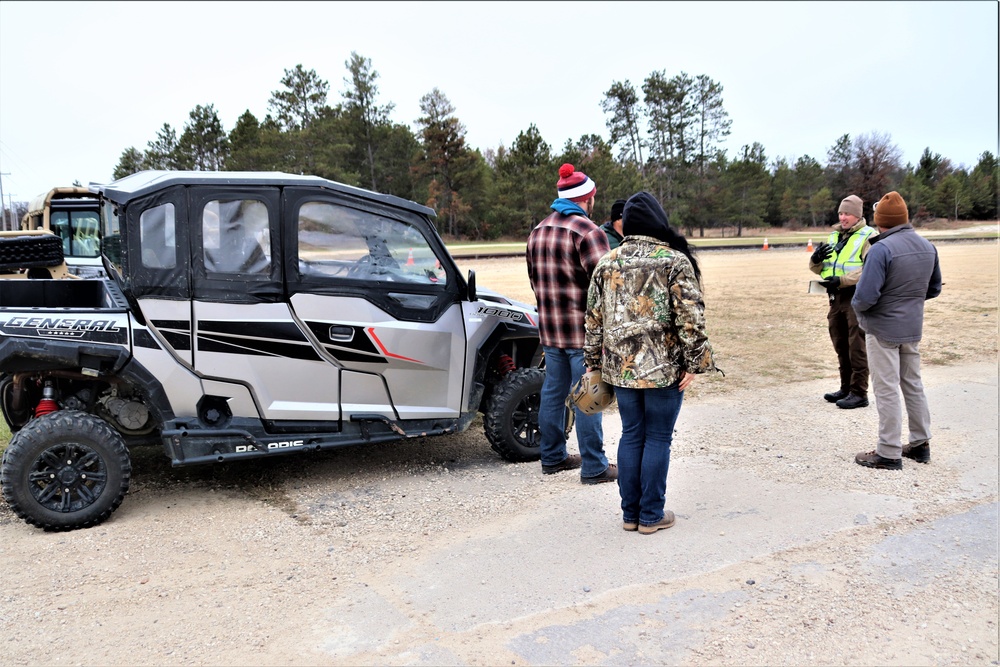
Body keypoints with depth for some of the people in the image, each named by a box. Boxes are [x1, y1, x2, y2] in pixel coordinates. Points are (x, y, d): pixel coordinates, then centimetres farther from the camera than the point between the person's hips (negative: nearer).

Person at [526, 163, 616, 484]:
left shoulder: (537, 232, 12)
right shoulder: (588, 231, -15)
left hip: (549, 328, 8)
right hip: (584, 331, -7)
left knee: (553, 392, 15)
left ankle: (552, 457, 26)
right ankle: (594, 467, 9)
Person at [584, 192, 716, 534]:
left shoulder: (607, 263, 4)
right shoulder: (675, 261, -8)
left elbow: (594, 318, 7)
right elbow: (690, 318, -13)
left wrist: (594, 362, 14)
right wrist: (694, 363, -6)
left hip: (620, 365, 4)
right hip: (663, 367, -4)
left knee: (631, 435, 14)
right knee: (658, 438, 7)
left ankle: (630, 512, 22)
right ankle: (651, 515, 16)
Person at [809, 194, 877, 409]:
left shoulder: (868, 237, -8)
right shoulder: (834, 236, 15)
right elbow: (818, 269, 19)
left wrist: (842, 281, -27)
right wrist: (815, 260, -3)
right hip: (836, 297, 8)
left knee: (857, 347, -4)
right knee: (841, 346, 15)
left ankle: (859, 393, 3)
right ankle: (846, 388, 26)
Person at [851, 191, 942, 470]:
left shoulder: (882, 249, -22)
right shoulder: (927, 246, 2)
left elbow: (866, 296, -24)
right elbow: (934, 289, 12)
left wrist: (856, 306, -4)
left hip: (883, 329, -7)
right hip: (913, 328, 7)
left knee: (887, 390, 0)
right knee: (913, 384, 19)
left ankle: (889, 453, 6)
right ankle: (920, 444, 29)